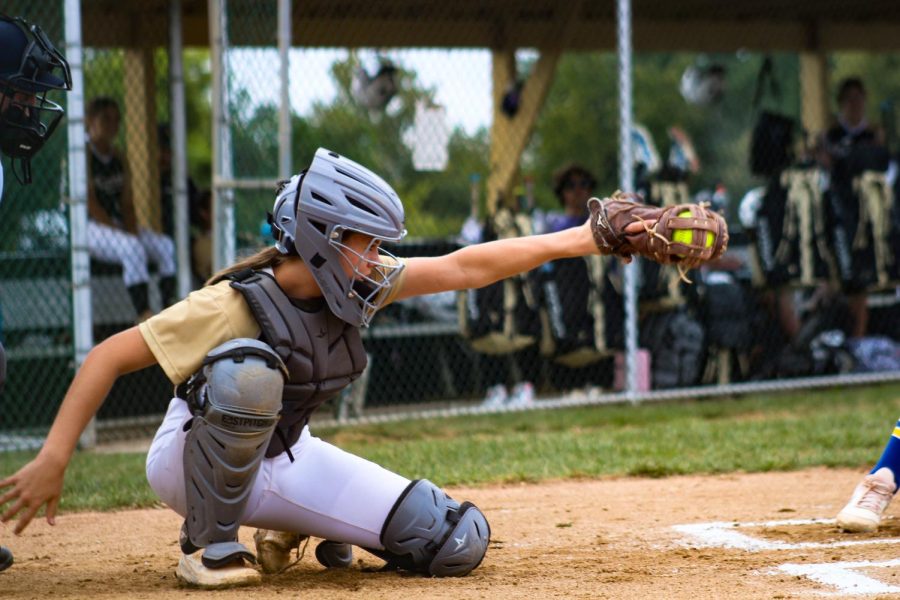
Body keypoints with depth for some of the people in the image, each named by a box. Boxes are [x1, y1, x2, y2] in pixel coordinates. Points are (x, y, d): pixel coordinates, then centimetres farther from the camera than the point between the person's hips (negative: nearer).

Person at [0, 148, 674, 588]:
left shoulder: (355, 284, -10)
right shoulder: (237, 303, -28)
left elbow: (463, 267, -8)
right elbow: (110, 356, -28)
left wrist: (589, 238, -11)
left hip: (285, 460, 6)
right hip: (195, 461, -6)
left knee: (458, 541, -7)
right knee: (247, 367, -40)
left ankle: (296, 527, 16)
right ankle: (209, 542, -20)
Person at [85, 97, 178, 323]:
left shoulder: (118, 157, 15)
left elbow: (127, 202, 11)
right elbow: (89, 202, -15)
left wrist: (132, 230, -9)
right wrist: (122, 234, -19)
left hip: (118, 224, 7)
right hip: (90, 226, -7)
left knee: (166, 245, -14)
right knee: (133, 248, -33)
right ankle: (144, 315, -36)